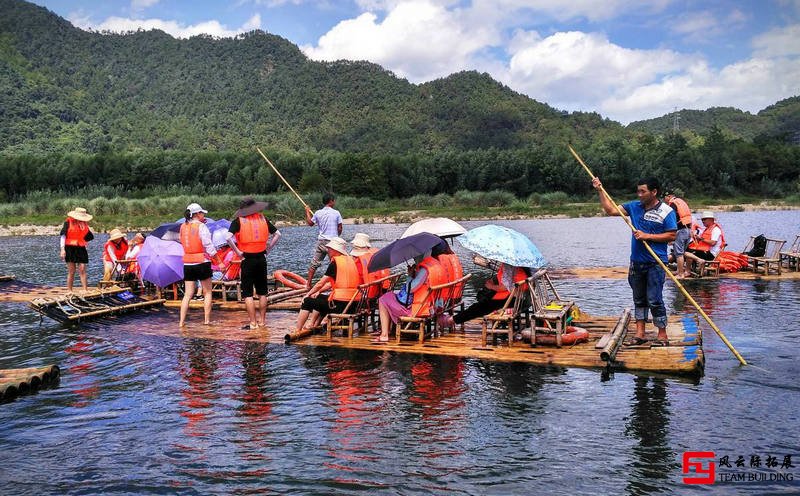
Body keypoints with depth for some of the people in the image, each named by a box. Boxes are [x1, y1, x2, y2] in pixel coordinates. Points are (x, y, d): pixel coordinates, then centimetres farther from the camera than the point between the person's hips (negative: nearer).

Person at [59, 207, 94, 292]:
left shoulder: (84, 224, 13)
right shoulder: (68, 222, -1)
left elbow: (91, 237, 16)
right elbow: (63, 236, -4)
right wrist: (62, 249, -11)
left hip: (81, 249, 4)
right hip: (70, 249, -4)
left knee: (82, 270, -4)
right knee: (71, 271, -1)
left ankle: (85, 290, -6)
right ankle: (69, 291, 8)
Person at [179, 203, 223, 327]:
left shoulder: (183, 227, 5)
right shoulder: (201, 227, -11)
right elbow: (209, 247, -13)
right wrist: (219, 262, -6)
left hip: (187, 264, 5)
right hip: (202, 263, -5)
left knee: (188, 294, 8)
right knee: (207, 293, 9)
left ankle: (182, 321, 3)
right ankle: (207, 319, 10)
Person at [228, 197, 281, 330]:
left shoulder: (238, 221, -5)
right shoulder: (263, 219, 6)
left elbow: (228, 237, -20)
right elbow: (277, 234, 9)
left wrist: (237, 251, -11)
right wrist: (268, 248, 9)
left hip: (247, 260, -4)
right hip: (261, 258, 4)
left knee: (247, 292, 3)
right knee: (262, 291, 14)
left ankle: (253, 323, 2)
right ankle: (262, 320, 21)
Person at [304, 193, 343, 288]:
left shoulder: (318, 213, 1)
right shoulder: (336, 213, -6)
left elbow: (310, 223, 17)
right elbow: (340, 229, -2)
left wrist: (307, 212, 31)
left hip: (321, 241, 3)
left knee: (314, 263, 11)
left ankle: (308, 283, 13)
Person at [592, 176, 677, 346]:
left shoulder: (666, 211, -6)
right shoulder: (634, 206, 9)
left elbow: (672, 236, -10)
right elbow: (611, 210, 11)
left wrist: (646, 236, -15)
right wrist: (600, 190, 4)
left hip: (655, 263, -6)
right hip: (637, 262, 6)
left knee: (654, 300, -5)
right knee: (639, 299, 11)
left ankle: (662, 335, 6)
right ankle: (640, 333, 18)